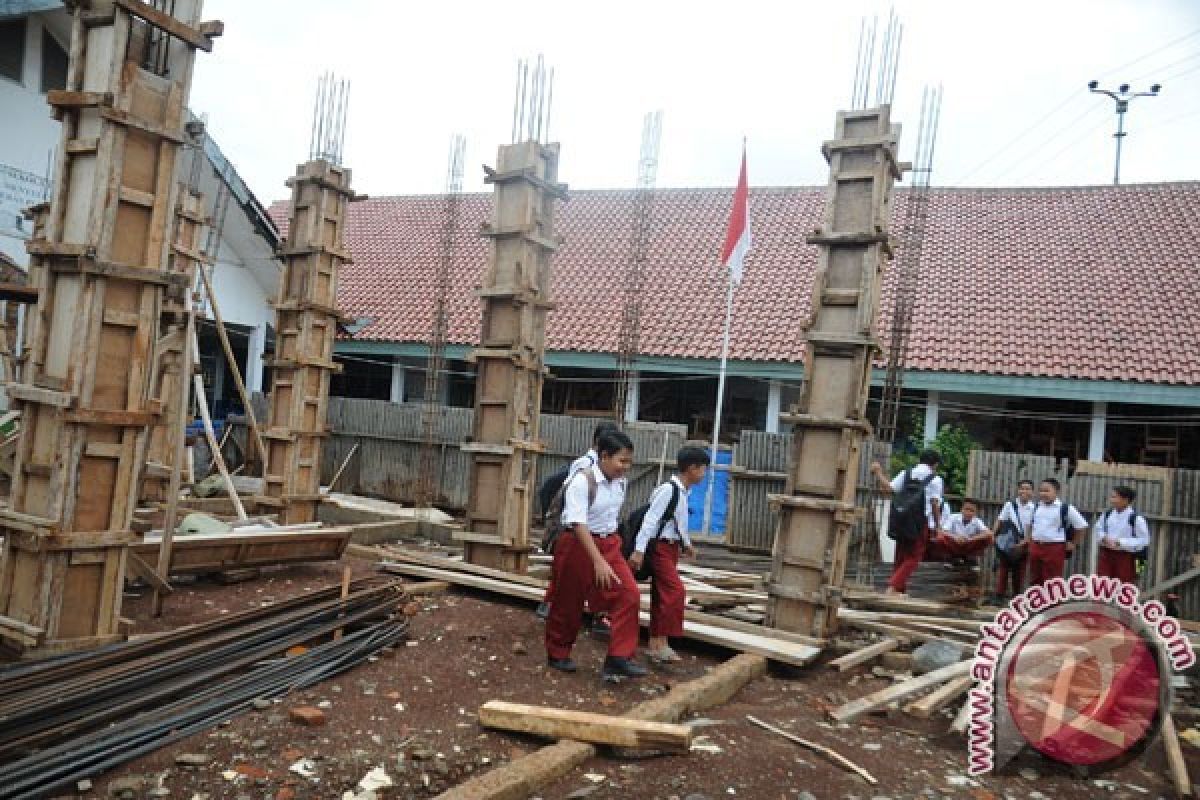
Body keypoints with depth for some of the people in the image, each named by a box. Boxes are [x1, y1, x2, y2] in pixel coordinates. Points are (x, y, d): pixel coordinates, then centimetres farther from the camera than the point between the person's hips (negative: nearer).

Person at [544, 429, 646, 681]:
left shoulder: (620, 482, 1)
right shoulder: (582, 481, -21)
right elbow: (578, 523, -26)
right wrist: (598, 560, -31)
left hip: (609, 545, 6)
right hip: (578, 545, -6)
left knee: (629, 594, -8)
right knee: (569, 603, 9)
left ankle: (619, 658, -3)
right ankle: (557, 654, 31)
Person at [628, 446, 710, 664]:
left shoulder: (682, 492, 9)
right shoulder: (668, 490, -19)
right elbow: (651, 519, -24)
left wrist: (686, 544, 36)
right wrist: (639, 550, -28)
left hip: (672, 547, 9)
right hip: (661, 547, -9)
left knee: (661, 595, 13)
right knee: (675, 592, -14)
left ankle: (656, 643, 20)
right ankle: (660, 644, -7)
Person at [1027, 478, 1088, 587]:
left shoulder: (1066, 508, -8)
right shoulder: (1037, 507, 10)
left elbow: (1082, 526, -3)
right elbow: (1031, 525, 27)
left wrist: (1073, 543, 0)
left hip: (1054, 549, -5)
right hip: (1035, 547, 6)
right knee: (1035, 581, 12)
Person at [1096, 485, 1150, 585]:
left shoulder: (1136, 518, -14)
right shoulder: (1107, 514, 0)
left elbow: (1144, 540, -13)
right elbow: (1098, 529, 16)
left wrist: (1121, 542, -20)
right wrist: (1104, 538, -6)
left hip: (1125, 556, -4)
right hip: (1106, 554, 4)